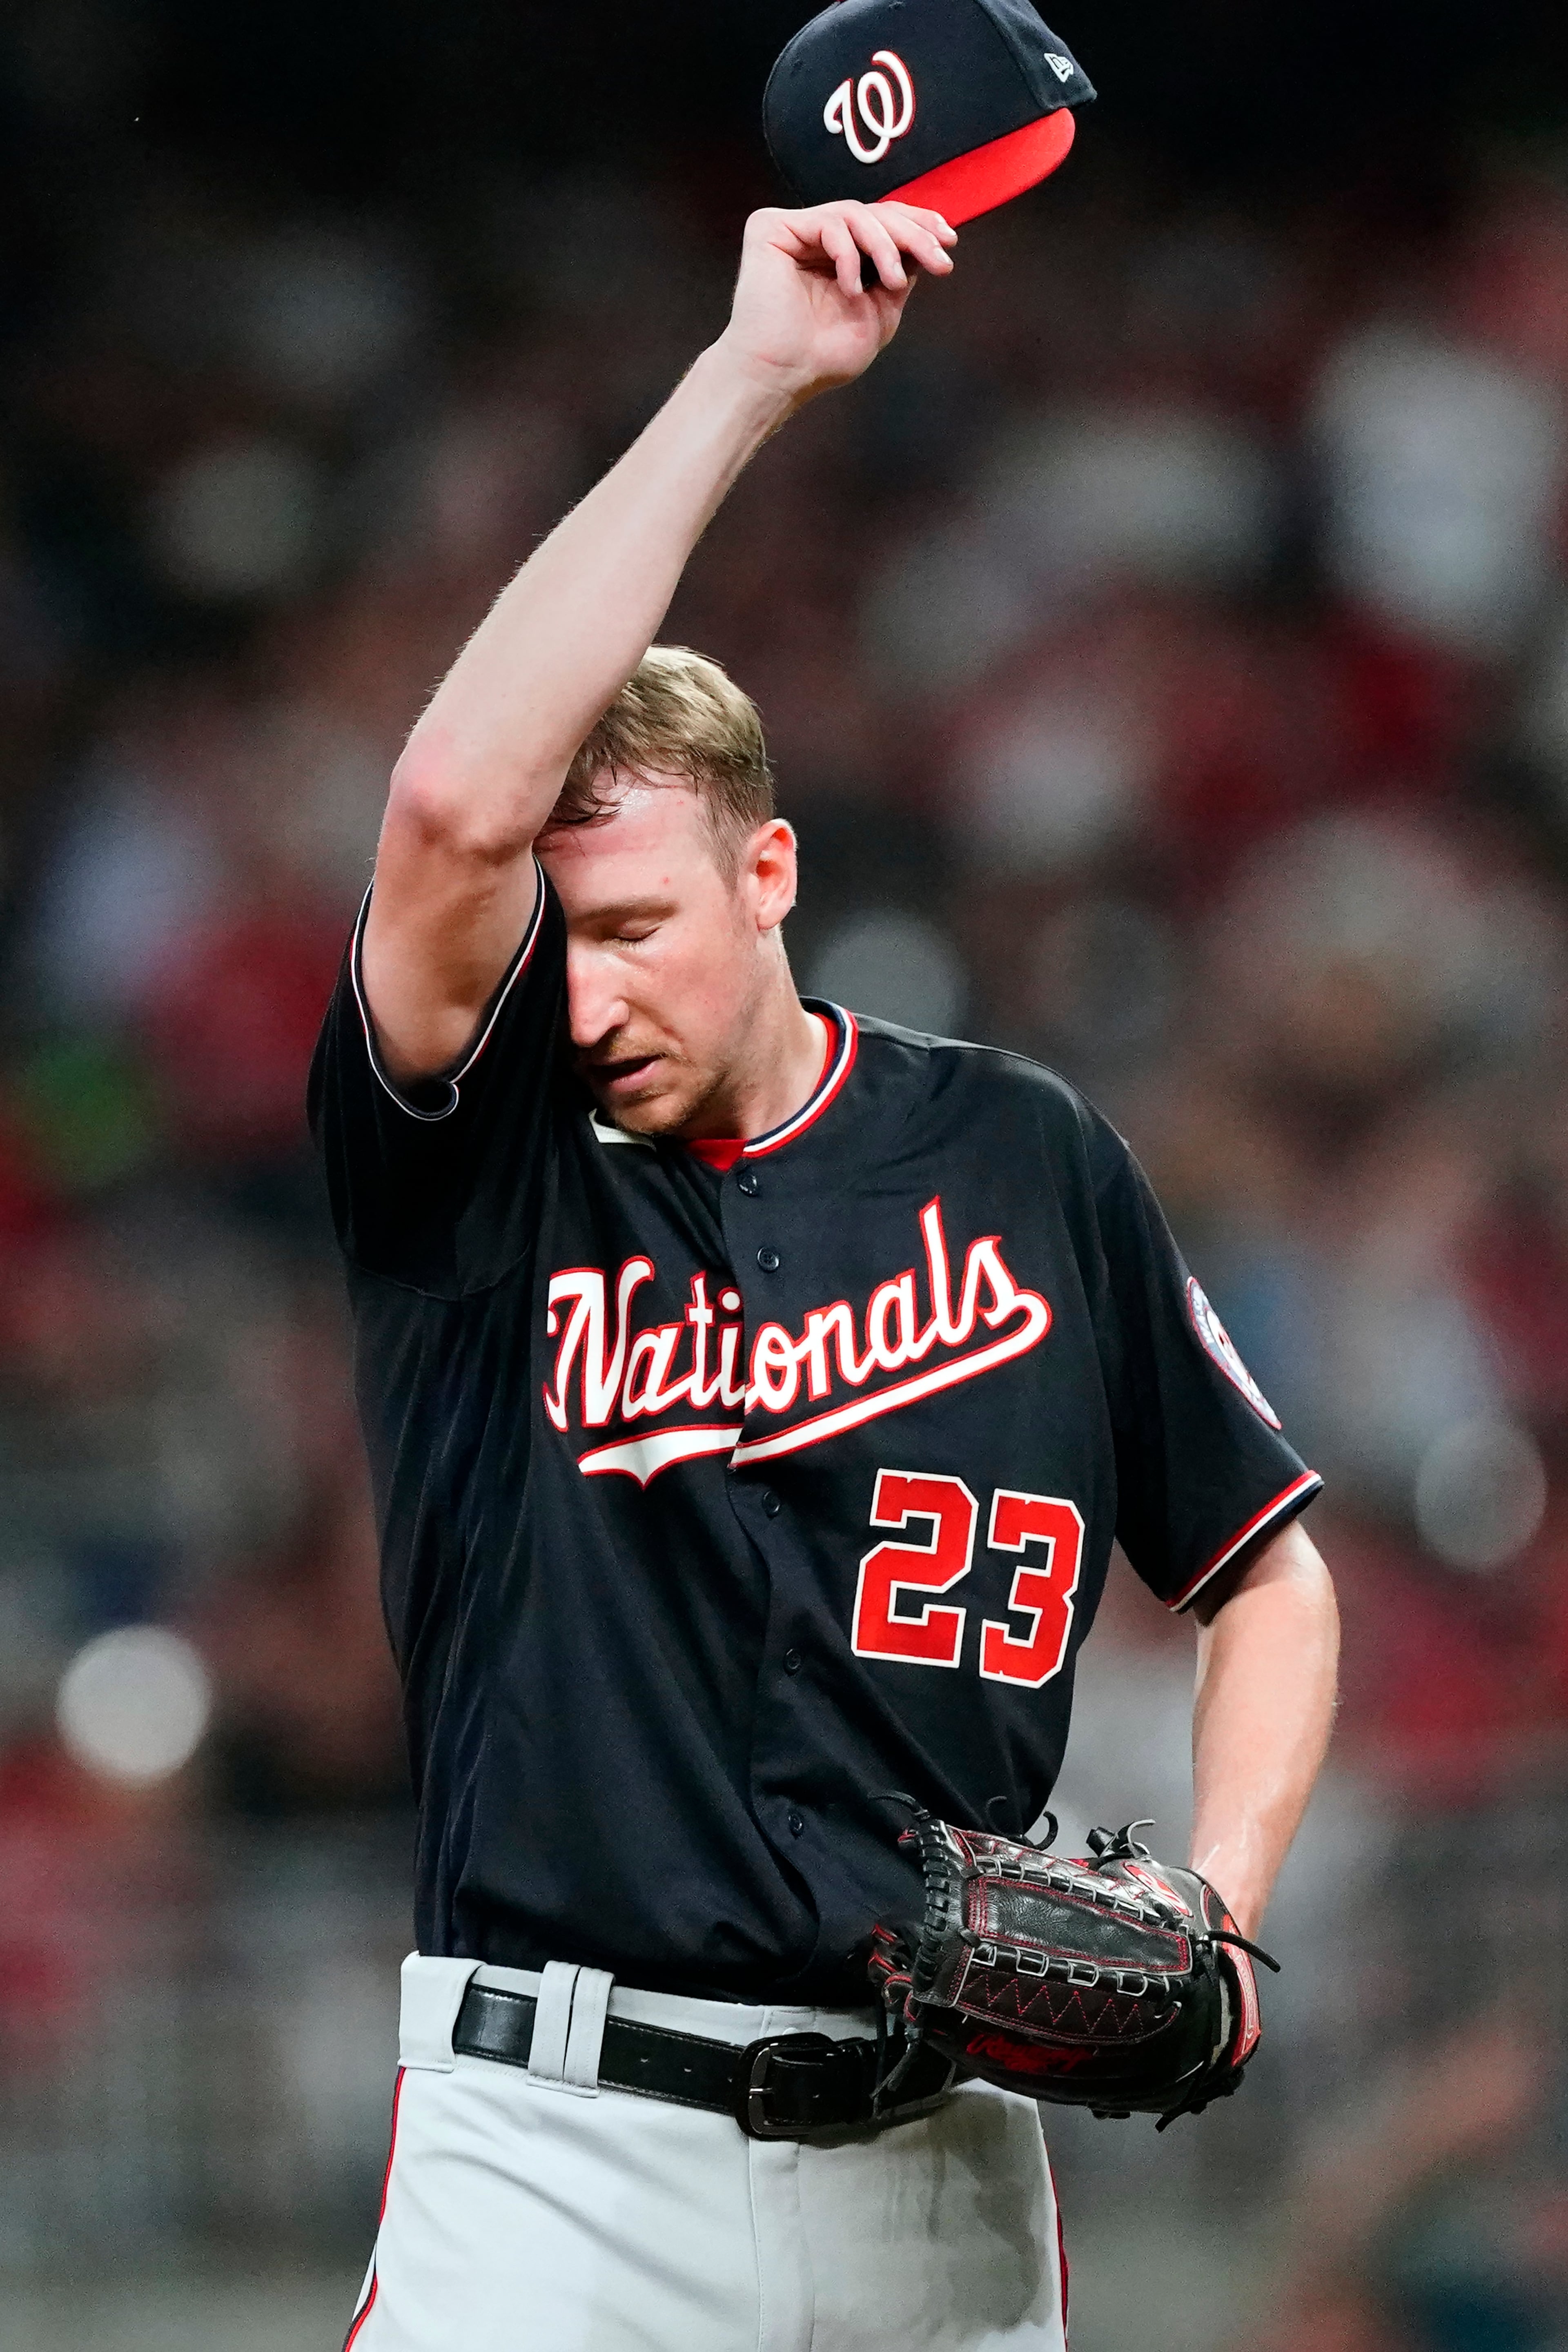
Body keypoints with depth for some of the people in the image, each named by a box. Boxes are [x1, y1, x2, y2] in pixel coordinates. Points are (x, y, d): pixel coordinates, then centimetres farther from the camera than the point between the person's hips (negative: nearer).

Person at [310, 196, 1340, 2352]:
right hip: (560, 2147, -2)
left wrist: (1217, 1911, 1)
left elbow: (1270, 1579, 20)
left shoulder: (1031, 1164, 10)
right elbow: (456, 807, -18)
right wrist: (748, 380, -15)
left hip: (942, 2161, 3)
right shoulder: (478, 1156, 2)